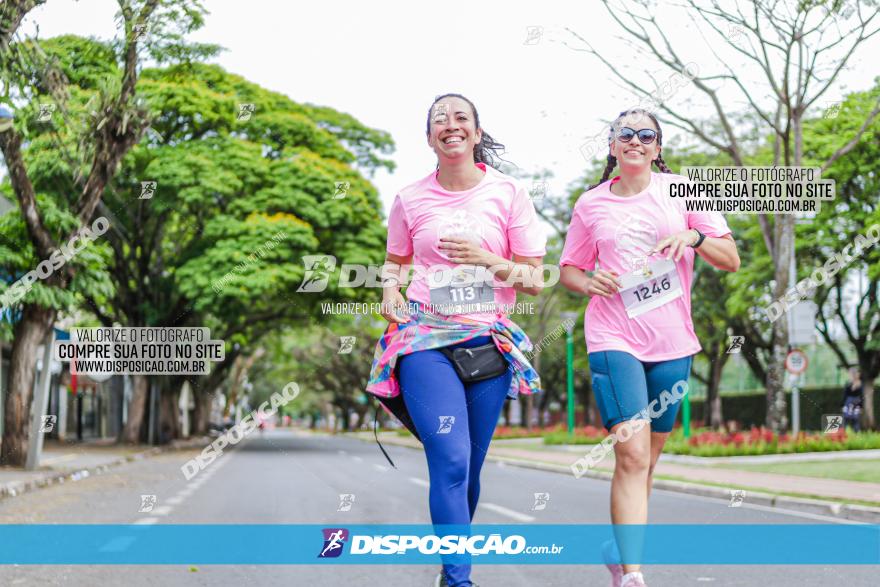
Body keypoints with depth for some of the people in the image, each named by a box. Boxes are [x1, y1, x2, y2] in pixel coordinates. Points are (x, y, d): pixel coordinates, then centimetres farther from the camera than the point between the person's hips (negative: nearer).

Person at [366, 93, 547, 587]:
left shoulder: (509, 193, 3)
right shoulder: (411, 199, 6)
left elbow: (535, 281, 4)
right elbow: (396, 261, 24)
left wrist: (486, 259, -12)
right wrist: (390, 291, 2)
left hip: (490, 342, 1)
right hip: (426, 339, -1)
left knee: (469, 467, 5)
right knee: (451, 460, -17)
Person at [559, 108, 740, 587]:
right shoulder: (591, 204, 6)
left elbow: (731, 260, 3)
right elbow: (568, 269, 15)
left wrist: (692, 236, -16)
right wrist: (589, 283, -8)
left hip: (671, 342, 2)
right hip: (614, 338, -2)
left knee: (645, 459, 11)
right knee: (632, 455, -16)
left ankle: (619, 548, 30)